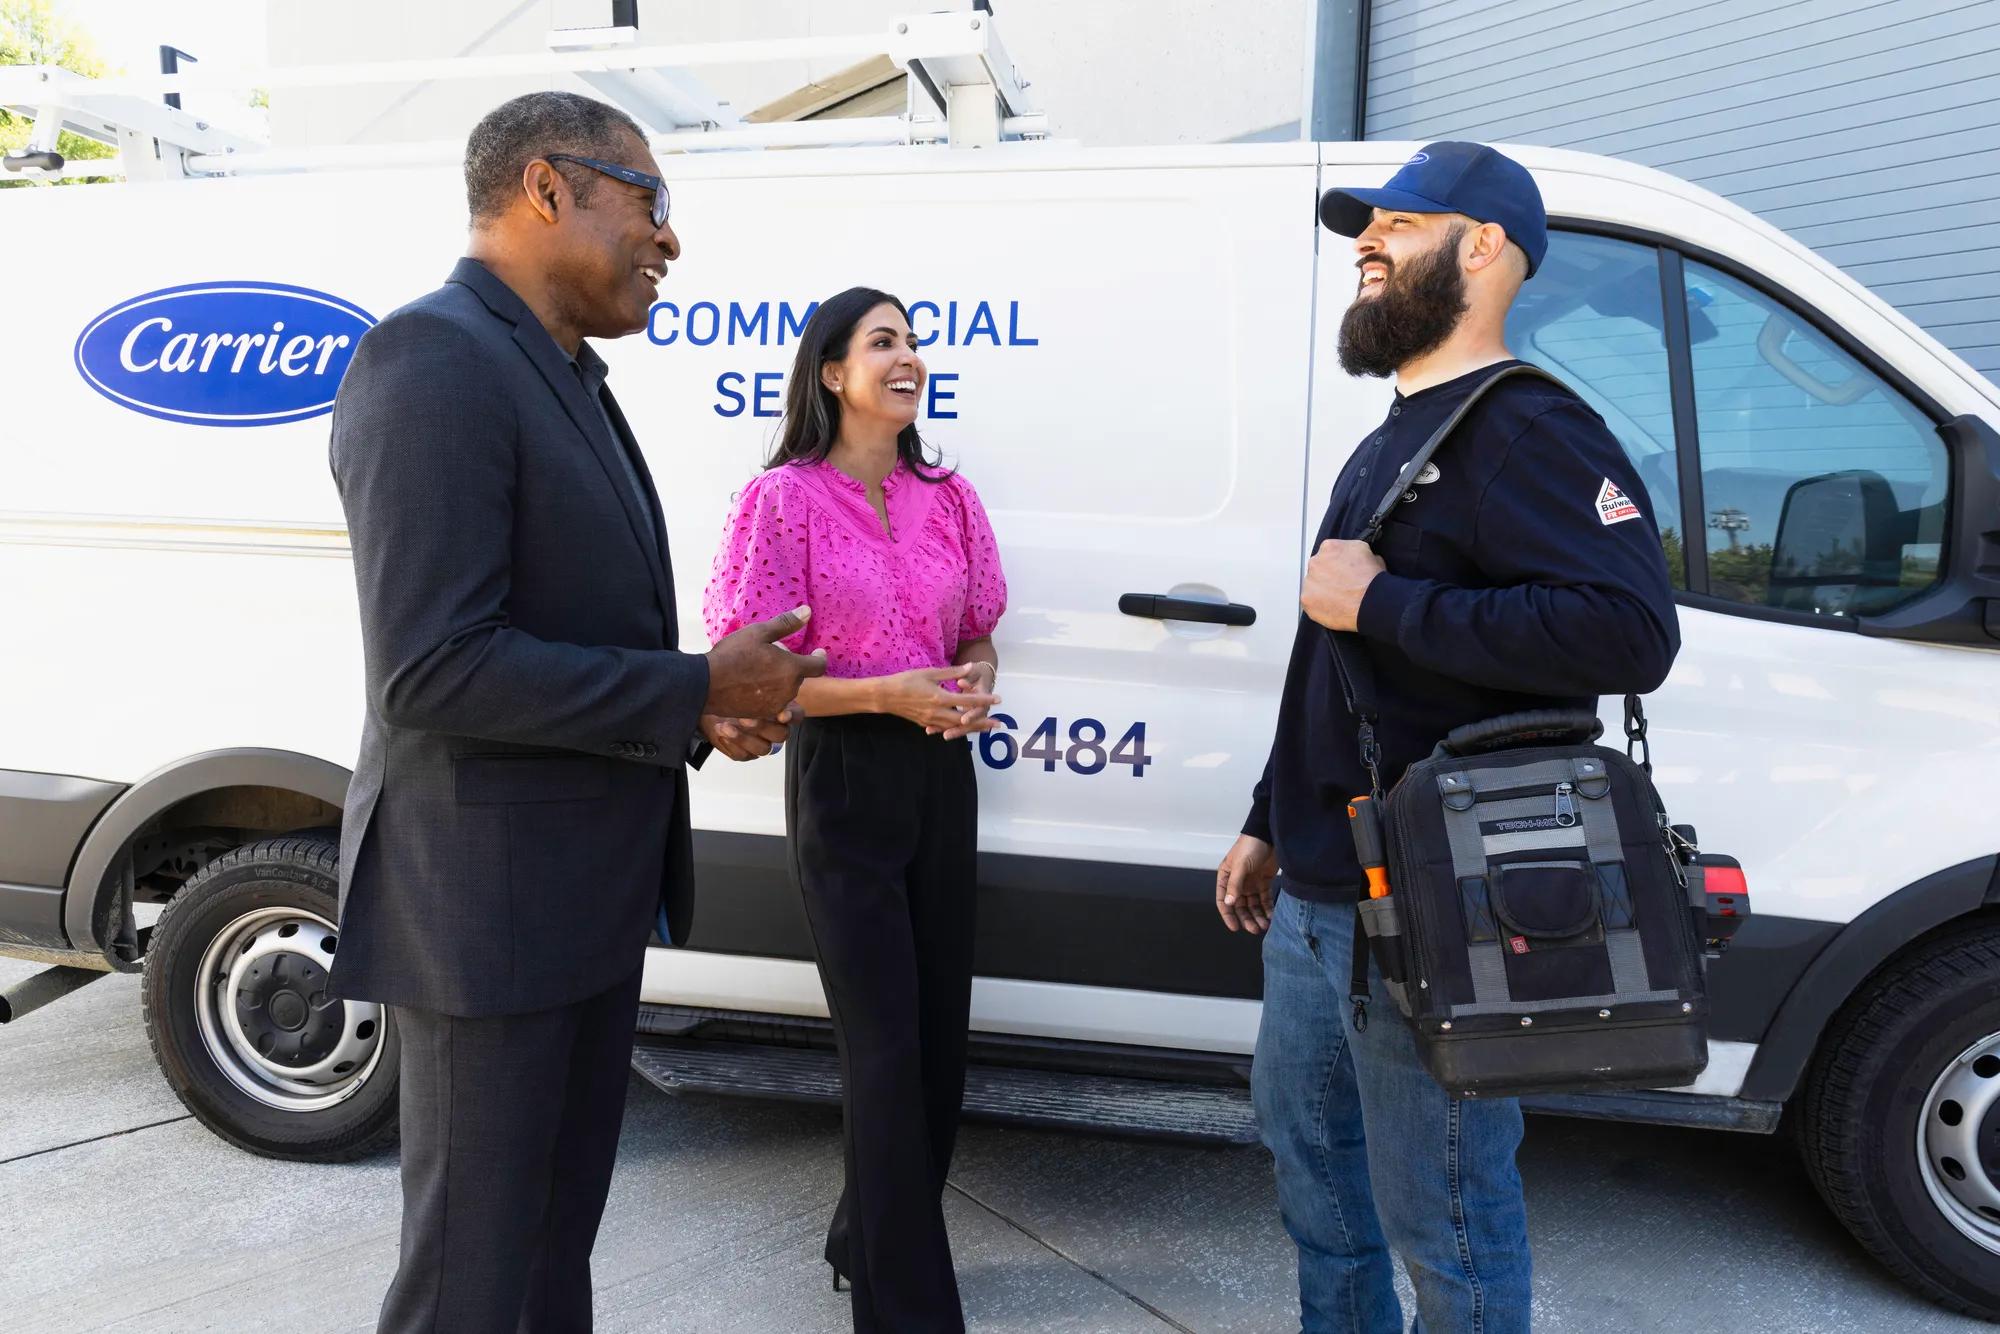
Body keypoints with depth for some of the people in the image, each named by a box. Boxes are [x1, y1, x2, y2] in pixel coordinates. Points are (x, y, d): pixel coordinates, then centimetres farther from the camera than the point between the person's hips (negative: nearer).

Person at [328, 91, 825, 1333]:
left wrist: (703, 709, 1)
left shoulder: (567, 377, 13)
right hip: (487, 903, -9)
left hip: (593, 888, 9)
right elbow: (432, 670, -26)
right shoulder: (434, 360, -18)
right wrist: (696, 689, -19)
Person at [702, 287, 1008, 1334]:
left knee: (940, 1034, 13)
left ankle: (867, 1239, 37)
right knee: (887, 1046, -2)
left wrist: (974, 689, -7)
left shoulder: (947, 499, 7)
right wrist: (889, 695, -20)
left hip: (941, 773, 6)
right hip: (842, 781, -6)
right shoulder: (785, 499, -9)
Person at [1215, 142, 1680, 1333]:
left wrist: (1383, 601, -25)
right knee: (1305, 1132, 24)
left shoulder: (1525, 431, -14)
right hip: (1318, 897, 10)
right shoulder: (1390, 444, 16)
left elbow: (1631, 634, -30)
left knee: (1441, 1219, 4)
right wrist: (1269, 828, 23)